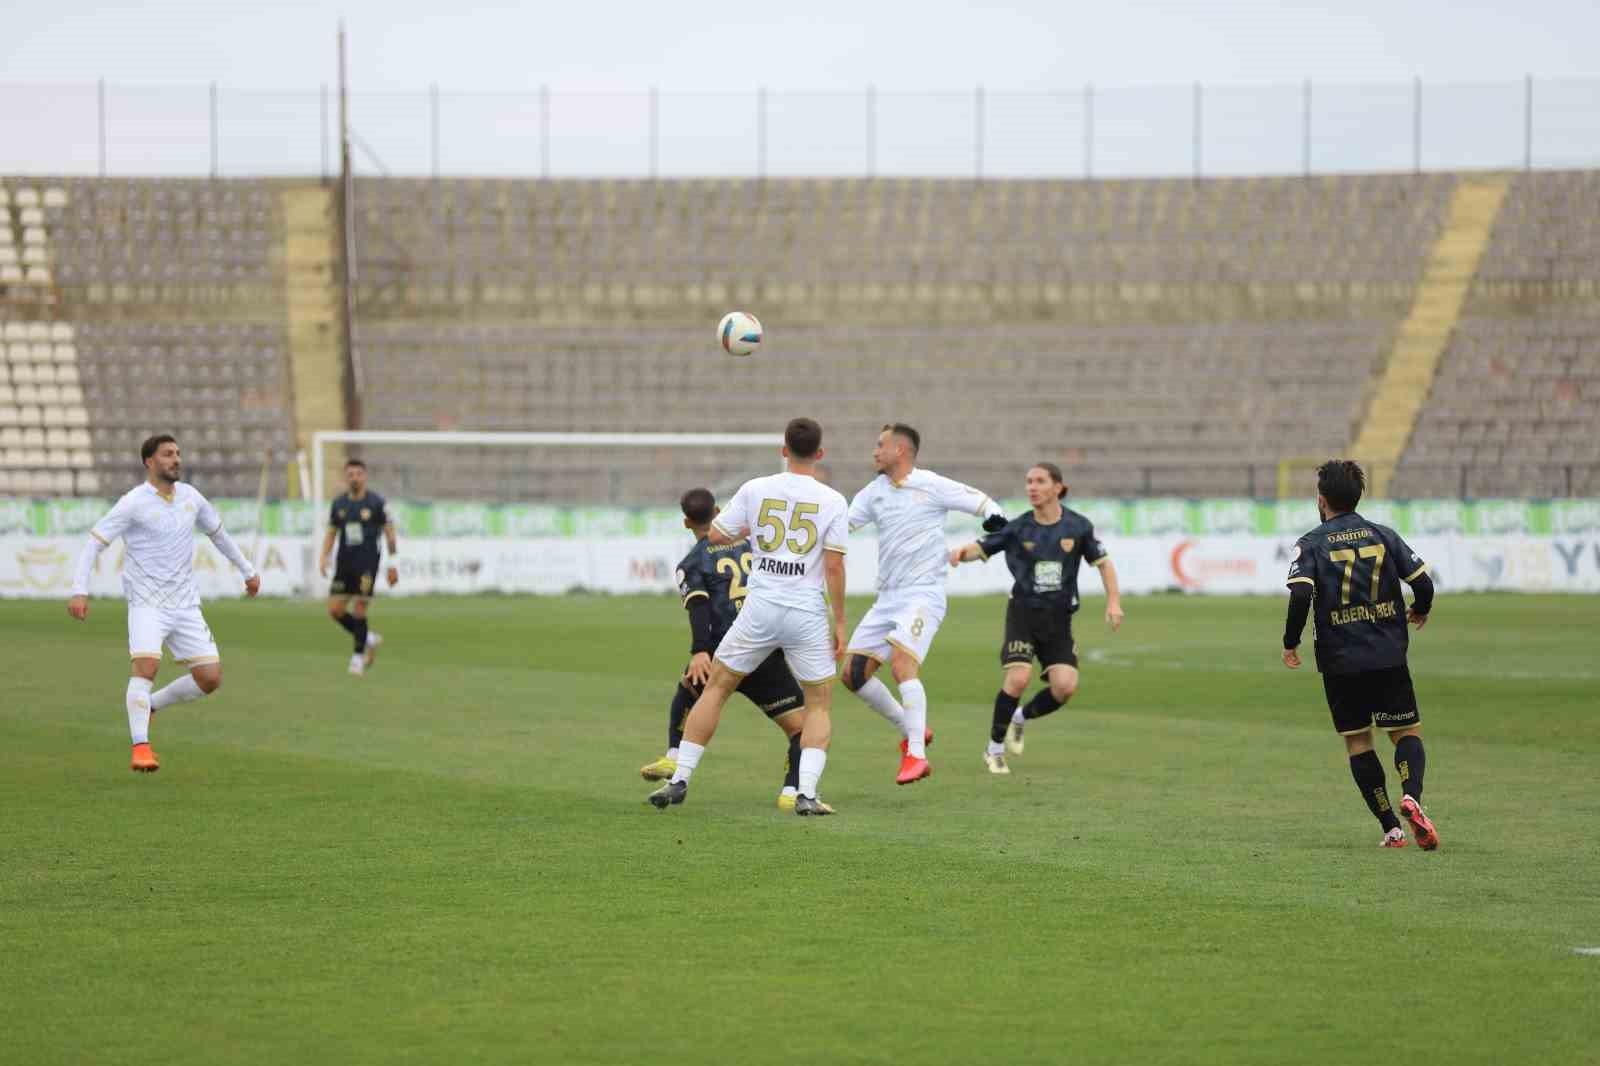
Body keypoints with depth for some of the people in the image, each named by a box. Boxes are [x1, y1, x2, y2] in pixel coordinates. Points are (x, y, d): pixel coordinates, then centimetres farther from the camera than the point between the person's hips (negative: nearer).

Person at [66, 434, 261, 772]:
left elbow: (217, 532, 26)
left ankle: (149, 705, 20)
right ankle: (140, 748, -25)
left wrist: (247, 570, 33)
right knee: (146, 666, -27)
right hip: (146, 604, -6)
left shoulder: (190, 496, 8)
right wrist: (79, 591, -22)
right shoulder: (134, 503, -9)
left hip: (185, 605, 6)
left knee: (211, 678, -2)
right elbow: (94, 542, -10)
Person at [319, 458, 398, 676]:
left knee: (359, 610, -9)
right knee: (335, 610, -1)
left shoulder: (377, 503, -5)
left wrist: (393, 564, -3)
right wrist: (324, 557, -1)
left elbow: (390, 533, -1)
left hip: (367, 565, -5)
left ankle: (358, 655, 6)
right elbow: (331, 533, 14)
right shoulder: (338, 504, 7)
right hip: (344, 564, 5)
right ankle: (369, 638, 21)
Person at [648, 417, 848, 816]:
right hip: (808, 615, -1)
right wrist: (839, 623, 2)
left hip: (760, 608, 1)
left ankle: (680, 780, 11)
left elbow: (715, 535, 8)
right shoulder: (832, 501, -3)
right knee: (820, 703, 13)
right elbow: (834, 566, -6)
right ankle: (807, 793, -3)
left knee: (716, 687, 15)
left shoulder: (755, 490, 0)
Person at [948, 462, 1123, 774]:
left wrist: (1113, 602, -3)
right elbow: (982, 548, 0)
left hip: (1059, 619, 2)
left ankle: (1021, 717, 18)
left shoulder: (1078, 527, -2)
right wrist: (962, 552, -23)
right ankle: (994, 749, 0)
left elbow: (1103, 563, 7)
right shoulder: (1018, 528, -3)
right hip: (1024, 611, -2)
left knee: (1066, 686, -13)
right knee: (1018, 678, -19)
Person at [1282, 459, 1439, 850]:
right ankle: (1411, 796, -21)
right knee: (1407, 733, 9)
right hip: (1389, 657, 1)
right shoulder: (1384, 535, 4)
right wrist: (1420, 611, 23)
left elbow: (1301, 595, -18)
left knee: (1357, 742, 10)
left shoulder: (1312, 544, -3)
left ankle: (1390, 828, 6)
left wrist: (1290, 643, -4)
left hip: (1340, 663, -1)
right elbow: (1423, 582, 0)